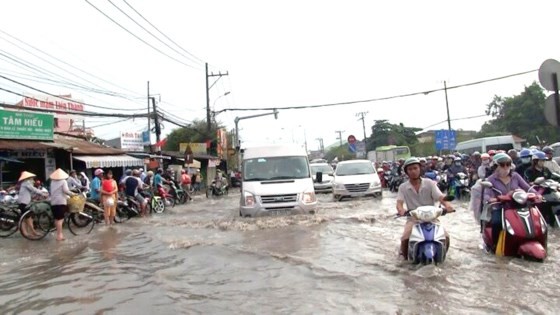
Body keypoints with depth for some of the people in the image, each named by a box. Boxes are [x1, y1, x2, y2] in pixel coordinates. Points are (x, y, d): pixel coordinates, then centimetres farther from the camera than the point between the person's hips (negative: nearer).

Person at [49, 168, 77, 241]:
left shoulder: (52, 182, 12)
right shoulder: (63, 181, -4)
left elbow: (51, 191, 9)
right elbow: (66, 191, -15)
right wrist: (72, 194, -2)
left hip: (53, 202, 6)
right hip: (61, 201, -6)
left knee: (56, 219, 12)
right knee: (60, 219, -6)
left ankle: (58, 234, 18)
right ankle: (59, 235, -7)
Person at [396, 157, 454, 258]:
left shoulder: (429, 183, -1)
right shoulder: (403, 187, -1)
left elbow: (441, 197, -10)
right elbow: (399, 202, -12)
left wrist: (447, 205, -33)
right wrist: (401, 209, -37)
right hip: (413, 218, -1)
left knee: (445, 237, -19)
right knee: (405, 239, -25)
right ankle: (406, 256, 7)